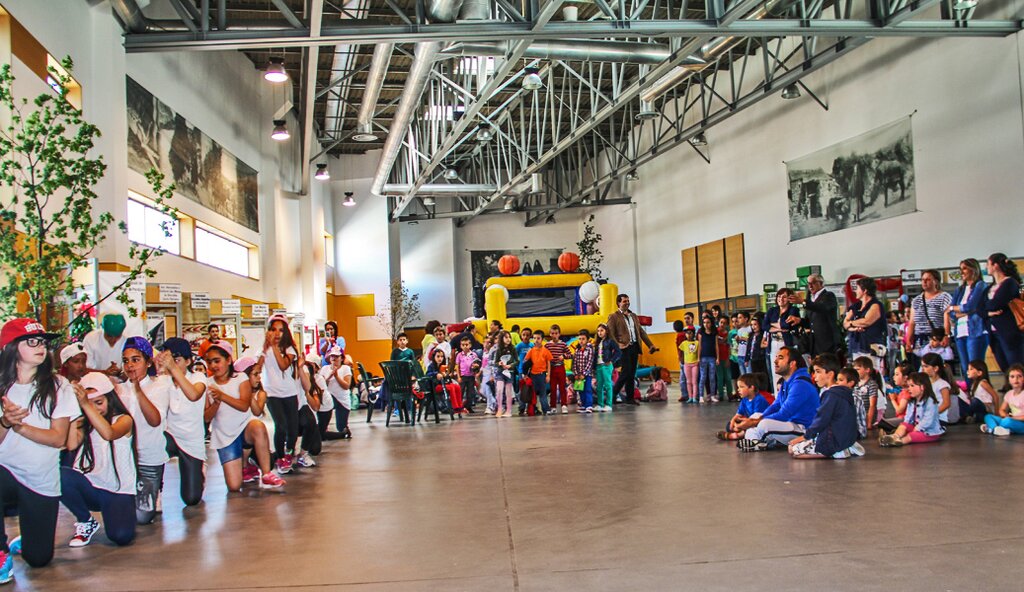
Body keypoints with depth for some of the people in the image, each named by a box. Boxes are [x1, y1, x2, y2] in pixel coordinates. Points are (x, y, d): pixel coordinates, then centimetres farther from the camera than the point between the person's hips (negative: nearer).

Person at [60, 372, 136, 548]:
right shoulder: (84, 423, 10)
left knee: (121, 536, -29)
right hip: (90, 487, 4)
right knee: (61, 475, -29)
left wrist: (86, 406, -29)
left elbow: (108, 434, -24)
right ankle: (86, 522, -4)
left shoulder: (124, 420, 0)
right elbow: (71, 445, -10)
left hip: (118, 491, -4)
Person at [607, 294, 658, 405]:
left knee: (632, 374, 8)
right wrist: (617, 345, -22)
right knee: (626, 372, -11)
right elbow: (610, 333, -9)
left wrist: (650, 345, 13)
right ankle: (613, 394, 2)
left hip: (634, 347, 6)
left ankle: (630, 397, 15)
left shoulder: (633, 316, 18)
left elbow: (641, 331, 19)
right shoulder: (613, 317, -2)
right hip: (624, 348, -6)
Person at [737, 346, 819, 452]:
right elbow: (775, 406, 14)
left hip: (805, 429, -11)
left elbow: (783, 415, -24)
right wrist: (759, 418, -5)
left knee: (765, 424, -32)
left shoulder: (800, 384, -21)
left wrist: (756, 422, -20)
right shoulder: (787, 382, 12)